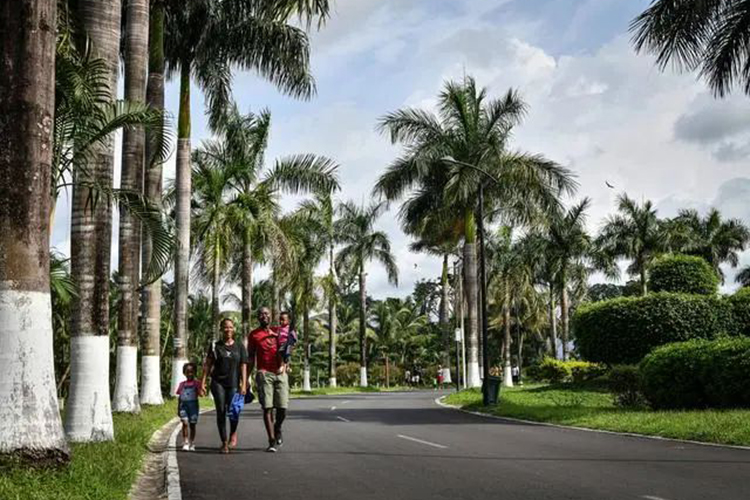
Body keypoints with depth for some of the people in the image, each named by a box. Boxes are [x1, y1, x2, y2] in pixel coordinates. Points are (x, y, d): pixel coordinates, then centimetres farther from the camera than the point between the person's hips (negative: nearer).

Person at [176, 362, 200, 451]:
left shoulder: (196, 383, 3)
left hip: (193, 405, -1)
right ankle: (185, 443, -11)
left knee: (192, 425, 5)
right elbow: (179, 397, 14)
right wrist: (178, 409, 12)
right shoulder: (182, 384, 10)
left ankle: (192, 444, 17)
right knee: (185, 423, -13)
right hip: (183, 405, 1)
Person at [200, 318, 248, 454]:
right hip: (218, 382, 1)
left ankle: (233, 433, 15)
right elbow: (208, 365, 8)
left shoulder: (239, 346, 8)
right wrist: (203, 382, 1)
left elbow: (243, 366, 5)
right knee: (221, 412, -3)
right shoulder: (215, 346, 8)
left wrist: (244, 384, -4)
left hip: (234, 383, -1)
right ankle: (224, 442, 6)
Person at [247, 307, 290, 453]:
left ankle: (277, 429, 29)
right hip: (264, 374, -2)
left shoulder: (278, 332, 14)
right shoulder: (254, 335, 7)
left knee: (282, 408, -2)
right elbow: (251, 357, 8)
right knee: (267, 408, -8)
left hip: (280, 373, 2)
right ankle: (272, 441, -4)